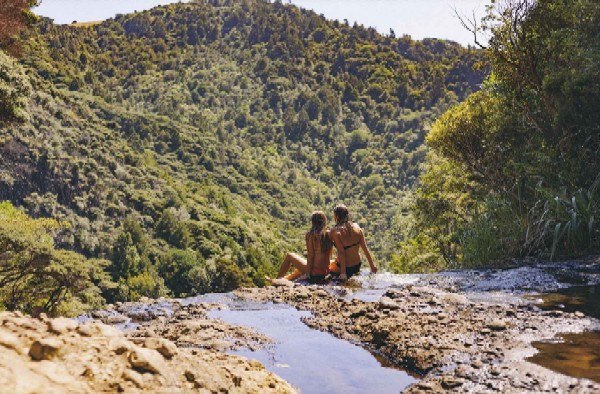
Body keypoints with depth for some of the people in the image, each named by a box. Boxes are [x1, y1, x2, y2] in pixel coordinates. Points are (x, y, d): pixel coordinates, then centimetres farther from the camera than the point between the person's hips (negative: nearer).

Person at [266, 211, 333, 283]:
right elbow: (330, 255, 5)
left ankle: (278, 279, 32)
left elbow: (310, 255, -14)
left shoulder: (310, 235, -12)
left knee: (289, 256, 18)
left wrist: (309, 274, -8)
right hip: (326, 272, 6)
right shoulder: (329, 234, 2)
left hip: (314, 272, -6)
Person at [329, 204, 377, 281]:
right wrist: (372, 266, 6)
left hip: (345, 268, -6)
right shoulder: (356, 227, -4)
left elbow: (341, 253, -23)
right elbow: (365, 249, -2)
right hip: (357, 266, 6)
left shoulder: (335, 231, -19)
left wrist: (343, 272, -21)